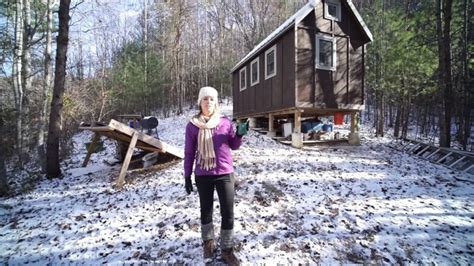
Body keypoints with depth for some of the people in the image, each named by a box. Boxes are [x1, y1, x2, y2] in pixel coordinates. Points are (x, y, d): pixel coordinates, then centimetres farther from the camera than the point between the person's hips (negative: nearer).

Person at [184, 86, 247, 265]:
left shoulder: (225, 122, -3)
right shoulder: (192, 125, -3)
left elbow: (233, 146, 6)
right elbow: (189, 153, 3)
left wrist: (239, 135, -14)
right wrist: (187, 176, 4)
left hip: (224, 173, 0)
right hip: (203, 175, 0)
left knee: (228, 213, 3)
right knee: (206, 210, 16)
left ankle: (227, 250, 23)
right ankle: (208, 242, 40)